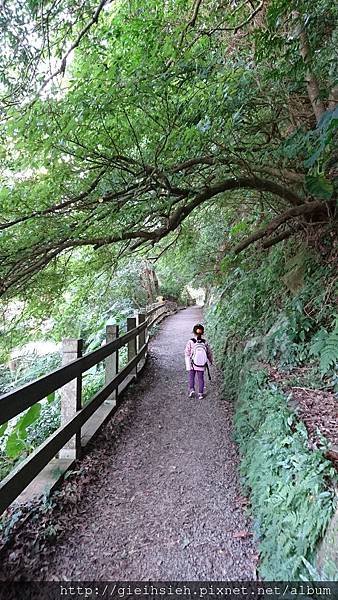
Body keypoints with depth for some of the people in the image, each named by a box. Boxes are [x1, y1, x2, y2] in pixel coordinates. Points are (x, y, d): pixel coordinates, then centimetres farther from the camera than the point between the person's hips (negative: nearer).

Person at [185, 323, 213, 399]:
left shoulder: (190, 342, -16)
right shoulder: (205, 343, -10)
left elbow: (187, 354, -13)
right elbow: (209, 353, 3)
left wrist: (188, 366, -4)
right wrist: (211, 361, 21)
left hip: (192, 364, -1)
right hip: (202, 365, 1)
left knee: (191, 377, 19)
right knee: (200, 378, 15)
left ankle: (191, 389, 7)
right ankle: (200, 393, 19)